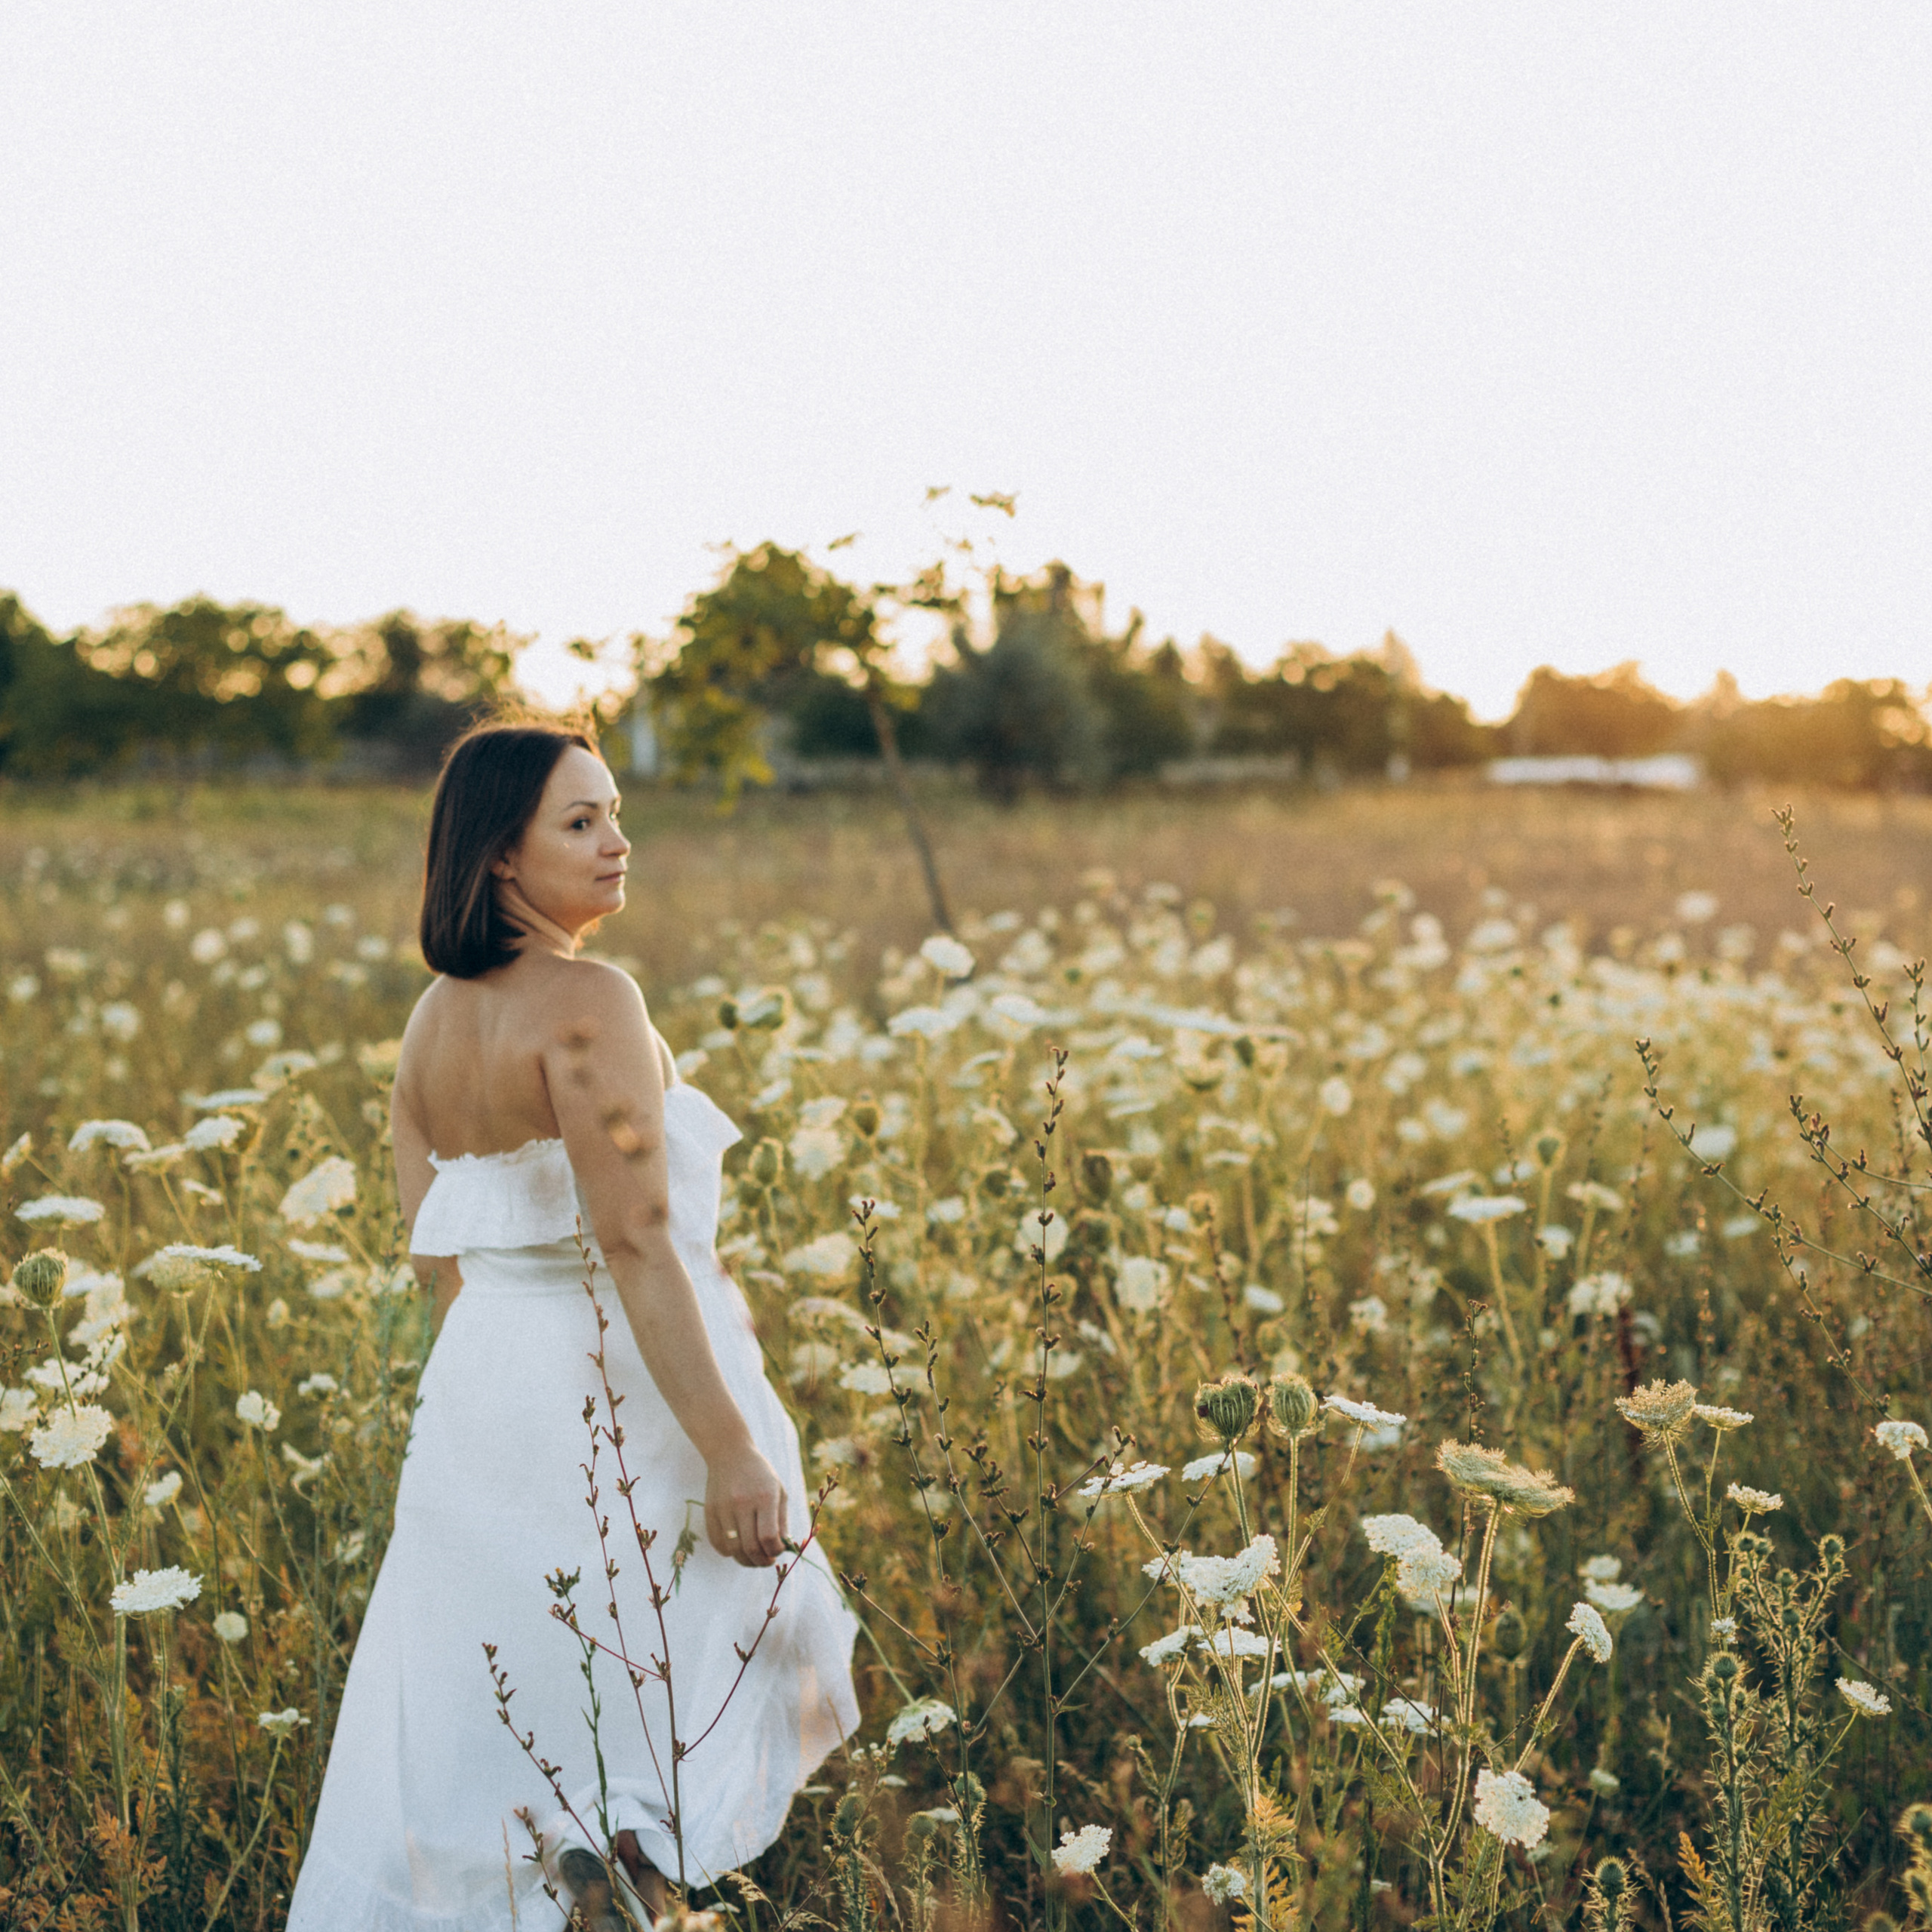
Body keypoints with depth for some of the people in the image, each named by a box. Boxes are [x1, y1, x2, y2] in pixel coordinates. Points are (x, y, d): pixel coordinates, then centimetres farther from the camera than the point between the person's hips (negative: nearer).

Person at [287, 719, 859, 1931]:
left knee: (463, 1758, 15)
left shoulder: (432, 1021, 8)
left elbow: (436, 1252, 13)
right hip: (619, 1396, -8)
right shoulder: (589, 1001, -17)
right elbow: (635, 1240, -23)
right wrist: (728, 1444, -23)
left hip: (476, 1395, 8)